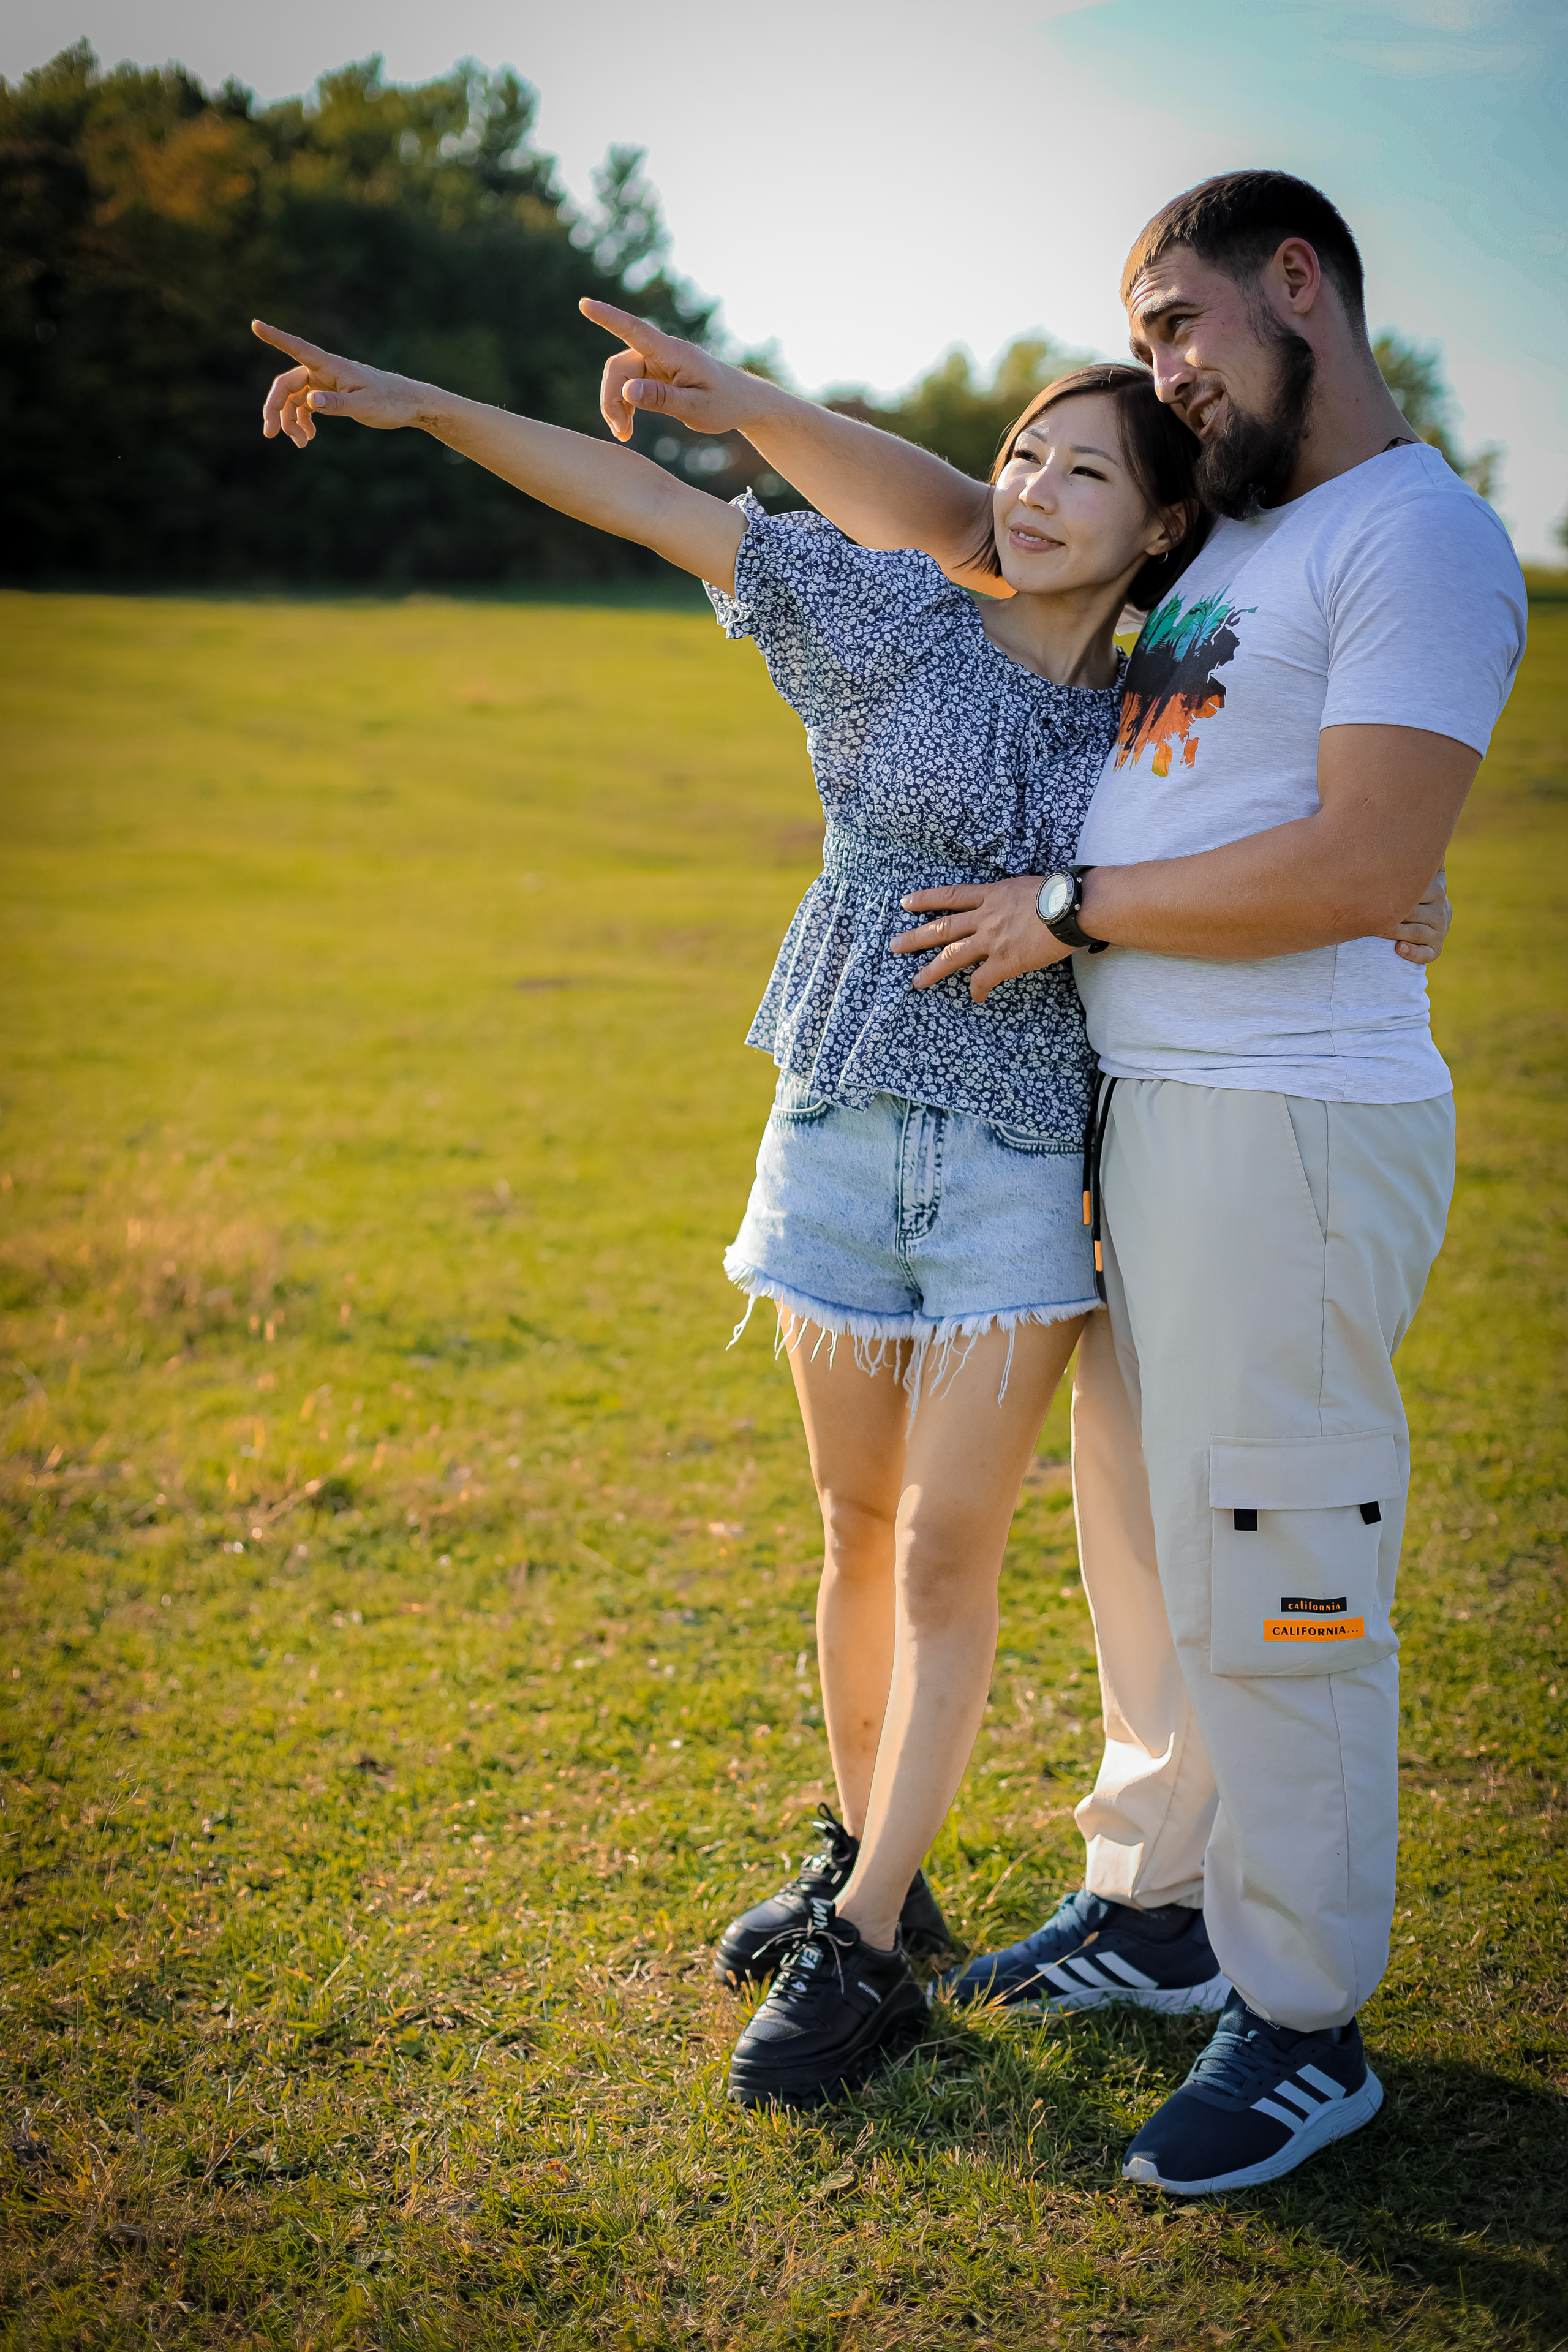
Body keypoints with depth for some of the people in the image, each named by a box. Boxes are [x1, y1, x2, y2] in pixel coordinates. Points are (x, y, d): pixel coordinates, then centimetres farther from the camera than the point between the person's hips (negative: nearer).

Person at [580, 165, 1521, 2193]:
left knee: (1273, 1583, -3)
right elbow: (955, 522, 25)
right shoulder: (1222, 527, 17)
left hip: (1292, 1132, -9)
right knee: (1146, 1548, 18)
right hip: (1140, 1113, 9)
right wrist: (732, 404, 22)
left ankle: (1305, 2027, 12)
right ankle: (1153, 1905, 33)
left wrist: (1073, 911, -12)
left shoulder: (1420, 537, -11)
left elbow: (1363, 870, -21)